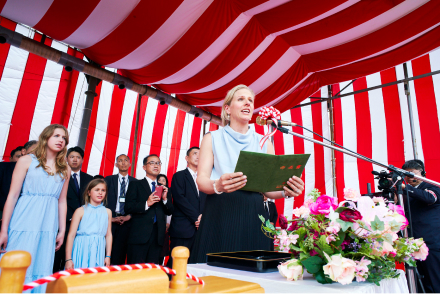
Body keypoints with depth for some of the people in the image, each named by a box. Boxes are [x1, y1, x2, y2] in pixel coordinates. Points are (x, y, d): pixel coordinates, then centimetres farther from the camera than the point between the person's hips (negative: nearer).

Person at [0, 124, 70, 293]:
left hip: (48, 227, 3)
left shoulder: (65, 170, 11)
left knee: (41, 272, 6)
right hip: (24, 223, -3)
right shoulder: (27, 161, 2)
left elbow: (62, 201, 11)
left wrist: (62, 231, 7)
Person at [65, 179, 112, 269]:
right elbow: (71, 235, -2)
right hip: (81, 252, -2)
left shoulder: (107, 212, 8)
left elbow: (108, 235, 8)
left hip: (98, 253, 2)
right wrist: (68, 259, -5)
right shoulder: (81, 211, -1)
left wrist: (108, 256, 6)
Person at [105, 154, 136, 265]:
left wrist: (129, 216, -7)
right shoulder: (109, 180, 9)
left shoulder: (135, 182, 8)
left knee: (120, 254, 0)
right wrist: (109, 217, -5)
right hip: (110, 220, 0)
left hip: (126, 222, 0)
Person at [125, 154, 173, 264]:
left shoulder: (164, 188, 17)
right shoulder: (136, 185, 6)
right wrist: (146, 204, -17)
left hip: (158, 235, 4)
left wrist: (165, 199, -5)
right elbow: (128, 208, -4)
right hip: (139, 234, -4)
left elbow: (169, 212, 13)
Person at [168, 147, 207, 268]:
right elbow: (179, 198, -7)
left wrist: (203, 217, -5)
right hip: (183, 229, -4)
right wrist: (196, 217, -11)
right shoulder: (179, 176, 5)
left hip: (200, 228, 5)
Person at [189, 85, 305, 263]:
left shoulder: (264, 143, 13)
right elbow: (201, 180, -3)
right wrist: (218, 186, -25)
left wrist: (286, 191, -11)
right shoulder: (212, 138, 7)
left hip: (253, 217, 2)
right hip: (219, 215, -2)